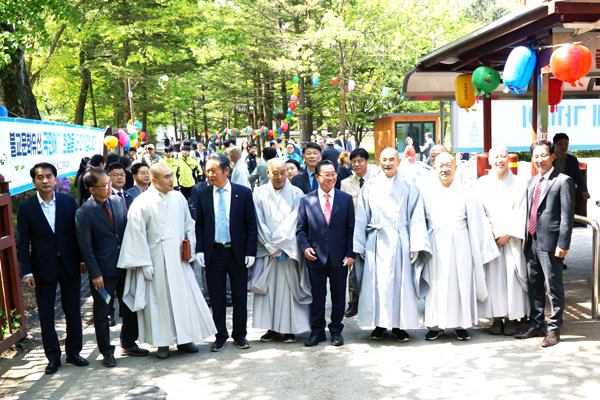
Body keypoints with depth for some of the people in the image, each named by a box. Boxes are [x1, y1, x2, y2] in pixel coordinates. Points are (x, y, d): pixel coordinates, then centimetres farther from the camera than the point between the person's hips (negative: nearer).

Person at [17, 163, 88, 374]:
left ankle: (73, 352, 25)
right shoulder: (26, 208, -3)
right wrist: (27, 272, -8)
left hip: (69, 266, 1)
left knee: (73, 312, 10)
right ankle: (53, 357, 21)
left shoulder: (69, 202, 0)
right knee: (46, 315, 7)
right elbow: (23, 243, -3)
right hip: (43, 268, -1)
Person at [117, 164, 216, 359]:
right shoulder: (142, 203, -8)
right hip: (156, 259, -3)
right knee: (159, 299, 4)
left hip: (179, 258, 4)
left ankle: (184, 338, 22)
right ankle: (162, 342, 18)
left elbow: (189, 225, 12)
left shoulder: (178, 198, 4)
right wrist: (145, 264, -10)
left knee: (184, 296, 7)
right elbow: (137, 235, -8)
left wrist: (189, 248, 4)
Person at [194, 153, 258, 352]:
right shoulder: (203, 194, 2)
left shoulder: (243, 193, -3)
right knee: (216, 298, 9)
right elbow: (199, 225, 7)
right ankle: (221, 335, 23)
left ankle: (239, 334, 24)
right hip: (213, 252, 1)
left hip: (238, 252, -1)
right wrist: (199, 250, -4)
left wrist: (250, 252, -7)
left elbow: (251, 224, -1)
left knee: (240, 296, 9)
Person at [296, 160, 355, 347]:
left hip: (339, 256, 0)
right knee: (317, 295, 8)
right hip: (316, 256, 0)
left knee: (338, 294, 10)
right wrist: (305, 247, -10)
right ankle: (317, 331, 22)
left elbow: (351, 228, 3)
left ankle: (336, 330, 25)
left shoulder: (346, 199, 3)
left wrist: (350, 254, -4)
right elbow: (301, 229, 6)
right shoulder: (306, 200, 3)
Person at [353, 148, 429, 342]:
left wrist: (415, 245, -7)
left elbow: (416, 218, 1)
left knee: (401, 282, 2)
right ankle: (379, 324, 14)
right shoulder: (370, 186, 7)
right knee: (377, 282, 2)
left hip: (400, 242, 0)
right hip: (377, 243, 1)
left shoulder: (408, 187, 5)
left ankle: (399, 325, 13)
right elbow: (361, 218, 8)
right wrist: (360, 246, 4)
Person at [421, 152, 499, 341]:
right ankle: (435, 324, 16)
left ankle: (461, 324, 17)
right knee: (436, 284, 5)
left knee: (461, 283, 4)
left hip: (459, 246, 0)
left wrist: (480, 250, -1)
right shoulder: (427, 191, 2)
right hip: (436, 246, 1)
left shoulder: (465, 192, 0)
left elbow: (476, 221, 1)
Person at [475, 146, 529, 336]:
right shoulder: (481, 183, 7)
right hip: (489, 238, 1)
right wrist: (489, 231, -7)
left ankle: (512, 318, 8)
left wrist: (508, 233, -9)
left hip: (512, 238, -1)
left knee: (511, 275, -2)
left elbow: (520, 213, -1)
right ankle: (497, 318, 9)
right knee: (492, 276, 1)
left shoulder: (519, 183, 3)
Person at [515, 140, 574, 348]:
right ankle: (537, 325, 26)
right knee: (534, 287, 14)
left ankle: (554, 330, 13)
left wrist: (563, 244, -16)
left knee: (553, 288, 2)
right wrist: (526, 239, 11)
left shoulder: (563, 181, -6)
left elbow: (567, 215, -11)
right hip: (531, 242, 7)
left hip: (550, 244, -7)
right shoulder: (531, 182, 15)